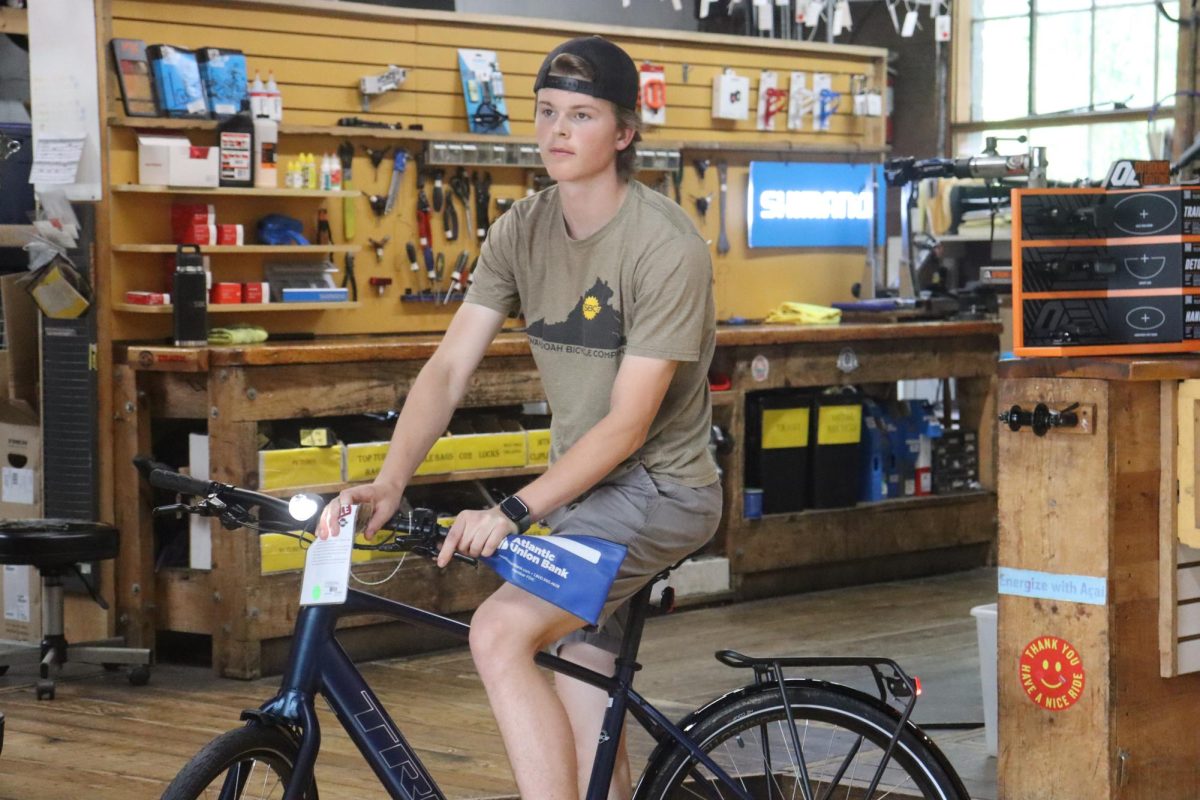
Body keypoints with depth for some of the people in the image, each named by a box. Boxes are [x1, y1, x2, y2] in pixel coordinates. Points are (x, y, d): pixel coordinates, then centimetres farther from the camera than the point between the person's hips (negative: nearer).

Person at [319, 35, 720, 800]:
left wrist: (514, 511, -30)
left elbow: (628, 424, -23)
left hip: (658, 488, -7)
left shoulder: (667, 246, -21)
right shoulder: (523, 230, -1)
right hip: (580, 488, 7)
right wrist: (389, 482, -20)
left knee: (501, 631, -27)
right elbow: (449, 369, -5)